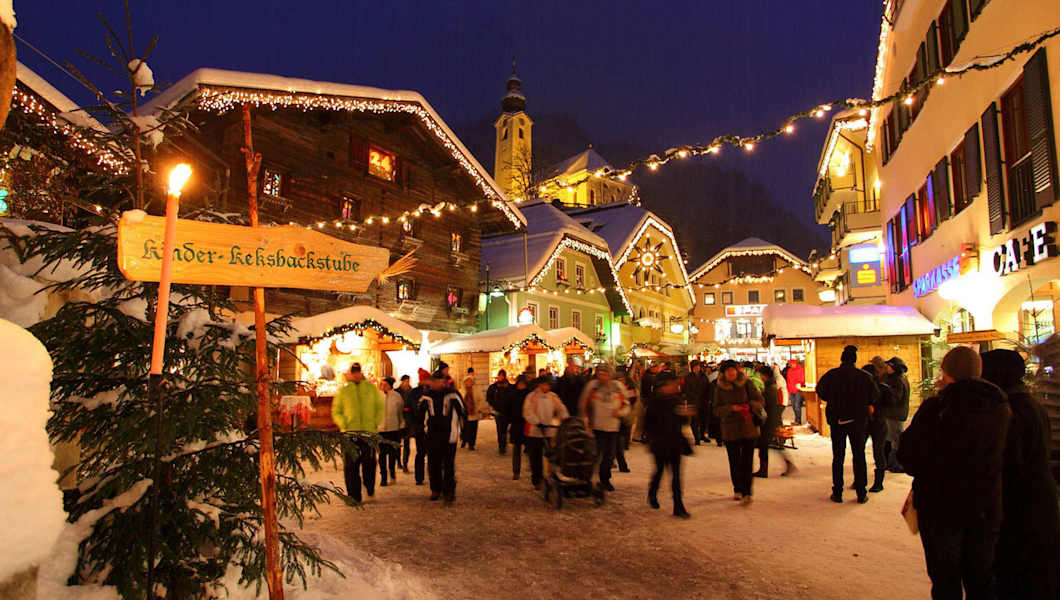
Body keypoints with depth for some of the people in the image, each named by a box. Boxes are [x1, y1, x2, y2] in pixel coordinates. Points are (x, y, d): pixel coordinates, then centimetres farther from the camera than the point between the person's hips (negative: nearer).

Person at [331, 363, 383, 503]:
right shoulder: (343, 391, 11)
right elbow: (336, 411, 11)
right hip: (350, 432, 0)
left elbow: (380, 407, 14)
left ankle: (370, 488, 28)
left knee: (369, 462, 2)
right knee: (350, 466, -2)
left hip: (369, 431, 0)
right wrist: (343, 425, -5)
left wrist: (377, 424, 2)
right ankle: (354, 497, 7)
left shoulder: (371, 388, 12)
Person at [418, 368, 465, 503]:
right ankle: (435, 489, 25)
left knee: (449, 464, -1)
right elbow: (420, 412, 19)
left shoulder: (452, 394, -8)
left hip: (449, 435, -4)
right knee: (433, 464, 10)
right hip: (432, 435, 4)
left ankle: (449, 491, 9)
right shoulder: (427, 395, 3)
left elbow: (462, 411, 0)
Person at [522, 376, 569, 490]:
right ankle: (536, 481, 14)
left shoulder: (553, 397, 9)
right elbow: (528, 413, -13)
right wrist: (538, 423, -24)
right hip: (535, 432, -3)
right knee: (535, 458, 4)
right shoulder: (531, 397, -4)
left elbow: (561, 409, 7)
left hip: (550, 432, 3)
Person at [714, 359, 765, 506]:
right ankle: (737, 490, 26)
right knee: (734, 462, 9)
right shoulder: (720, 388, 2)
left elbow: (759, 400, 0)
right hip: (730, 430, 2)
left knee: (747, 460, -6)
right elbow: (717, 409, -1)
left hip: (749, 428, -1)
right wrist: (731, 408, -18)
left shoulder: (747, 383, -1)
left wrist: (750, 406, -20)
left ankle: (746, 493, -1)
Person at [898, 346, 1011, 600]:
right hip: (987, 510, 4)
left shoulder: (936, 407, -17)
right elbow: (1006, 459, 9)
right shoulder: (1002, 409, -2)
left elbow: (909, 458, -14)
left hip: (941, 508, -4)